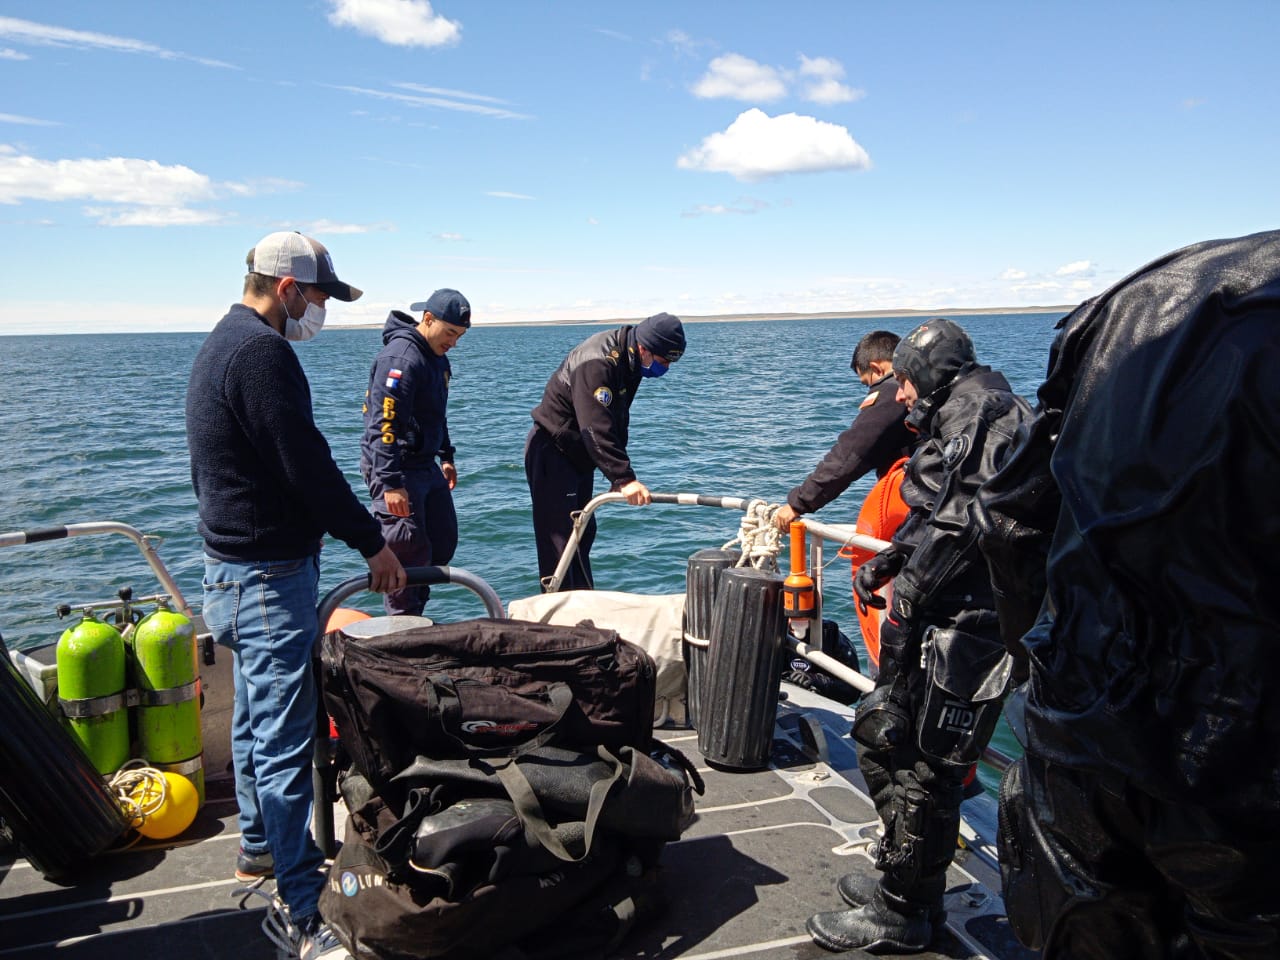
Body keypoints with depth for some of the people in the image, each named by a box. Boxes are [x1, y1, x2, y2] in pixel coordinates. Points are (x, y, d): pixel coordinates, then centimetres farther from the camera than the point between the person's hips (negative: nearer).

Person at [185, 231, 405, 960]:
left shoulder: (223, 344, 14)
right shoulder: (264, 353, -20)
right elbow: (308, 465, -22)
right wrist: (373, 542, -12)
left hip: (236, 564, 11)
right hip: (270, 572, -11)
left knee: (258, 717, 22)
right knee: (284, 736, -7)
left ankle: (262, 845, 39)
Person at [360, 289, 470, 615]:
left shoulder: (437, 357, 12)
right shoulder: (401, 357, -19)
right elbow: (382, 424, -25)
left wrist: (446, 457, 23)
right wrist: (392, 483, -28)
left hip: (426, 466, 10)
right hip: (396, 469, -10)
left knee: (444, 543, 13)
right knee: (410, 552, -7)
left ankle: (415, 613, 25)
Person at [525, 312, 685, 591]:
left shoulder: (628, 360, 2)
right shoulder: (596, 363, -29)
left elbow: (617, 420, 10)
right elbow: (596, 428, -37)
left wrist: (620, 474, 8)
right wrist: (624, 478, -42)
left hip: (578, 454, 10)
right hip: (551, 452, -10)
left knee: (583, 532, 16)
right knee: (559, 538, -9)